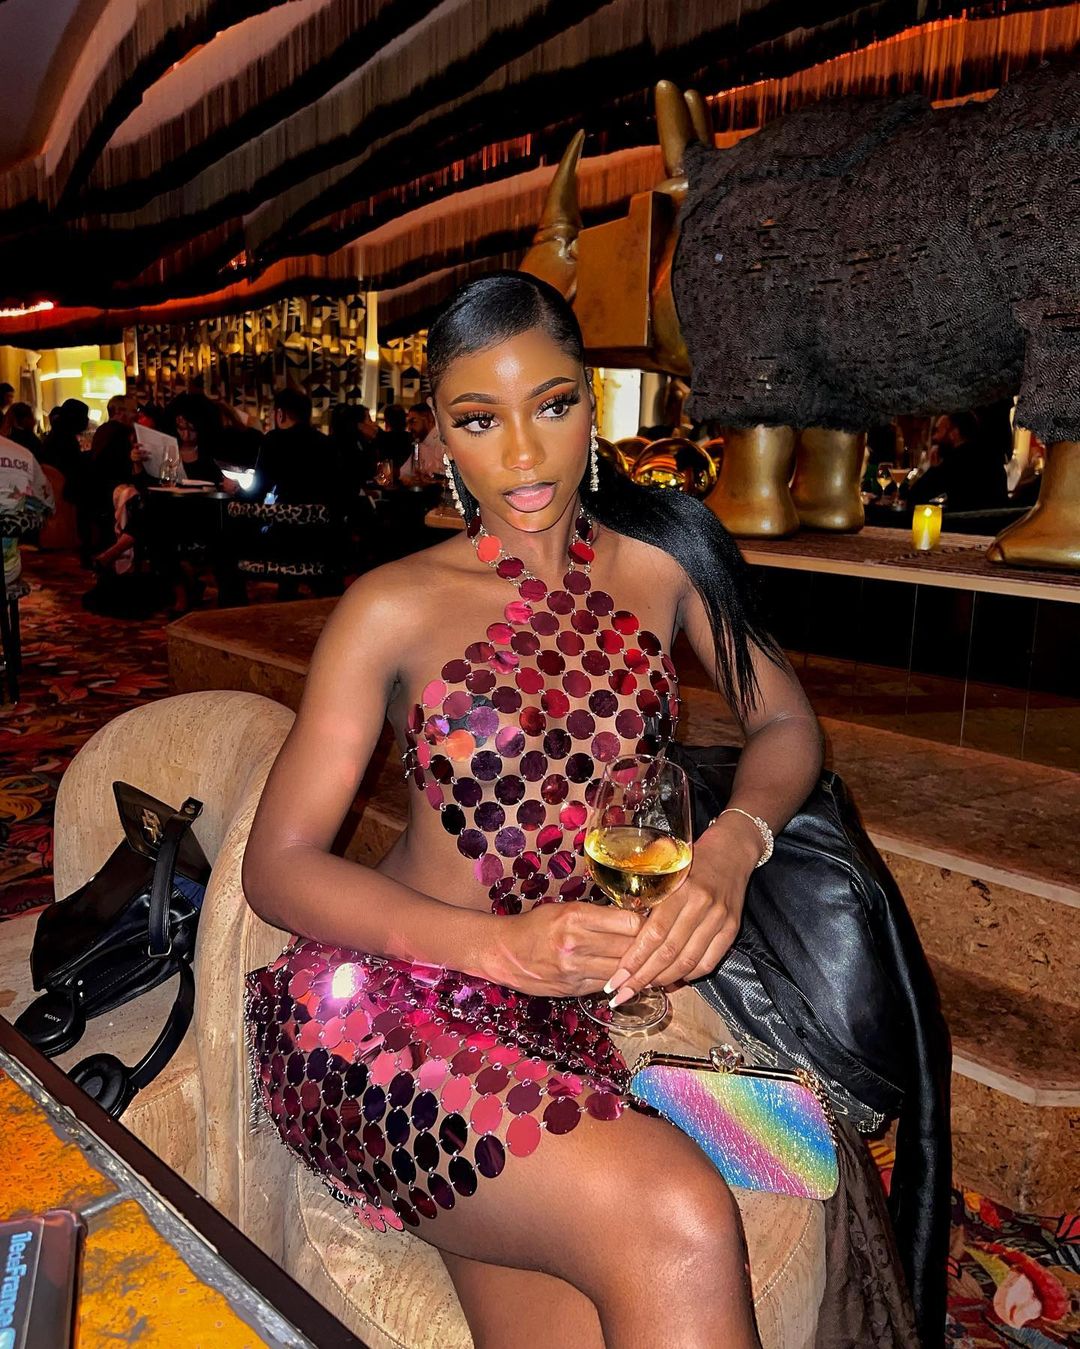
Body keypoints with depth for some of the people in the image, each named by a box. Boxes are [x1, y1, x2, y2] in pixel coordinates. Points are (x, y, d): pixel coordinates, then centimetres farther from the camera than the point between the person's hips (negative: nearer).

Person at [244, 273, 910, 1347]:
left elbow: (786, 724, 10)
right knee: (675, 1214, -24)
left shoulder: (658, 556, 6)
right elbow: (277, 864, -6)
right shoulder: (392, 607, -4)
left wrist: (730, 849, -13)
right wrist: (498, 943, -21)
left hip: (554, 1021, 3)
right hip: (381, 1000, -3)